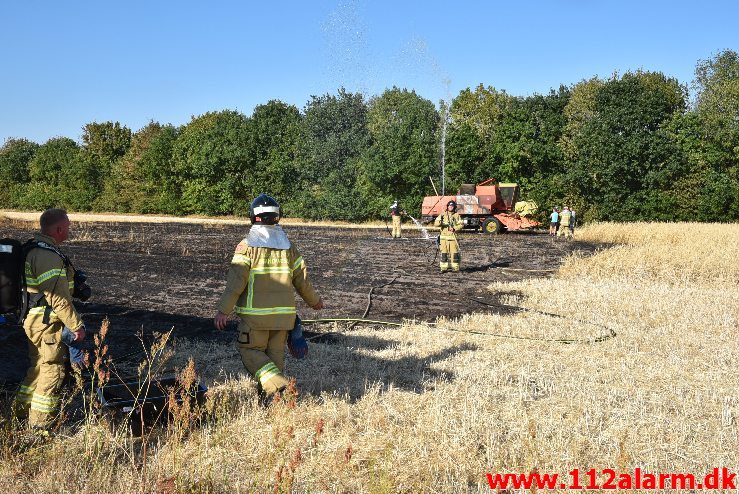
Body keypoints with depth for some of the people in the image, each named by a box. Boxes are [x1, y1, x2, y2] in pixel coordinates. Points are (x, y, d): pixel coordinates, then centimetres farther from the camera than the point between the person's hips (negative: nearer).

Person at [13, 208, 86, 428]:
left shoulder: (33, 249, 11)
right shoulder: (49, 256, -22)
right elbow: (58, 297, -24)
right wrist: (76, 325, -19)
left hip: (32, 319, 10)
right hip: (48, 323, -10)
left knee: (39, 367, 22)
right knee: (53, 370, 1)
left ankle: (22, 411, 34)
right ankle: (41, 421, 10)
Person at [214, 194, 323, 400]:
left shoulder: (247, 245, -8)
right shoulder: (288, 246, 5)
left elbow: (236, 281, -14)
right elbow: (302, 279, 9)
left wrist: (223, 310, -11)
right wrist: (314, 301, 25)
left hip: (255, 314, -4)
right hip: (284, 313, 4)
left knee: (250, 350, 6)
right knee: (275, 354, 11)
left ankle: (276, 384, -14)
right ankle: (268, 395, 16)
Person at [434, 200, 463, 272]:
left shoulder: (457, 215, 6)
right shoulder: (443, 215, 9)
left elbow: (461, 225, 0)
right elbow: (436, 223, 1)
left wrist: (454, 228, -16)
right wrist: (439, 222, -23)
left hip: (453, 237, -1)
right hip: (443, 236, 1)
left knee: (454, 252, -3)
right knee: (444, 253, 2)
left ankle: (455, 268, 4)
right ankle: (443, 268, 6)